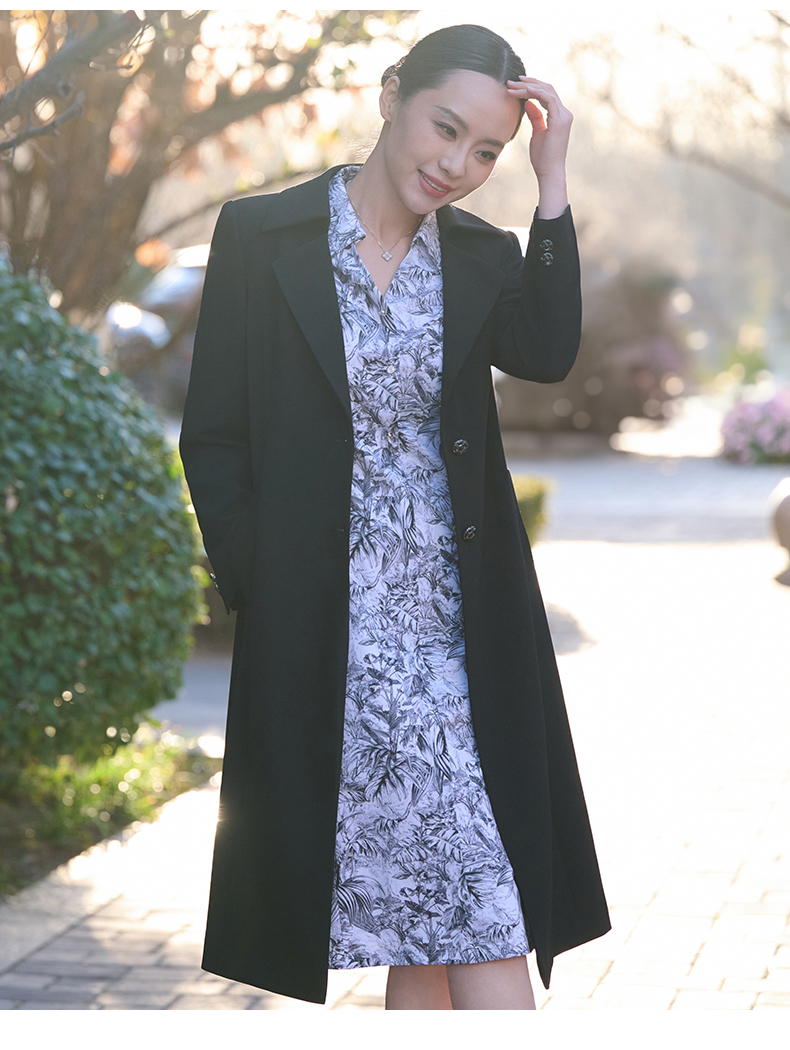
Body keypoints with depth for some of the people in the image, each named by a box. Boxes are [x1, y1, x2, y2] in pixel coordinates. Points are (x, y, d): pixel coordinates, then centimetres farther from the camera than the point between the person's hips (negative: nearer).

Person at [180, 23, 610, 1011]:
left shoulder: (483, 256, 10)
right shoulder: (261, 235, 1)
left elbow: (548, 353, -12)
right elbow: (213, 438, 2)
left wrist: (550, 180, -12)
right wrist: (256, 589, -5)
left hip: (459, 625, 3)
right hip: (321, 629, -3)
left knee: (480, 919, -2)